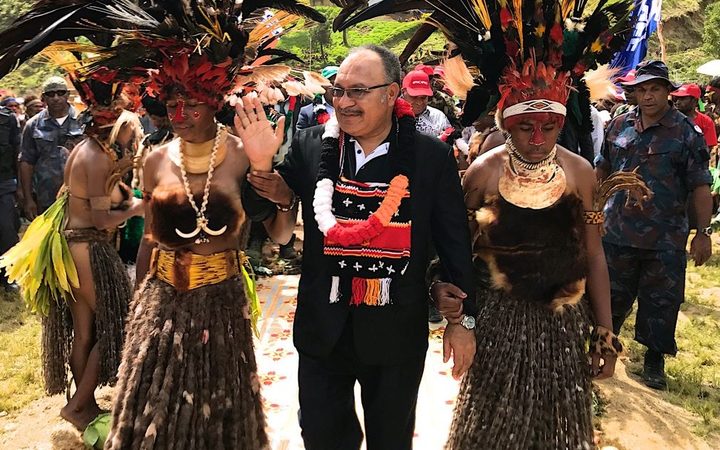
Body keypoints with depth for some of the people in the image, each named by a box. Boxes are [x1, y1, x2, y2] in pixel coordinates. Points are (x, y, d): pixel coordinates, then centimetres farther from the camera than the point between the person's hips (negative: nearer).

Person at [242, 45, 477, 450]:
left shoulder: (432, 156, -8)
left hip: (397, 334, -1)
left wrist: (464, 318, 2)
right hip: (324, 329, 2)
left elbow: (455, 242, -1)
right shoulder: (310, 146, -4)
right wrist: (261, 165, -17)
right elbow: (257, 211, 3)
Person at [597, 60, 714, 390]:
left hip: (666, 240, -2)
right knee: (611, 296, 15)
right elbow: (602, 170, 14)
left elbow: (700, 186, -6)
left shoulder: (686, 133, -5)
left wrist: (703, 232, -11)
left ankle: (654, 361, 25)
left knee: (661, 302, 8)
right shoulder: (619, 126, 4)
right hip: (618, 232, 3)